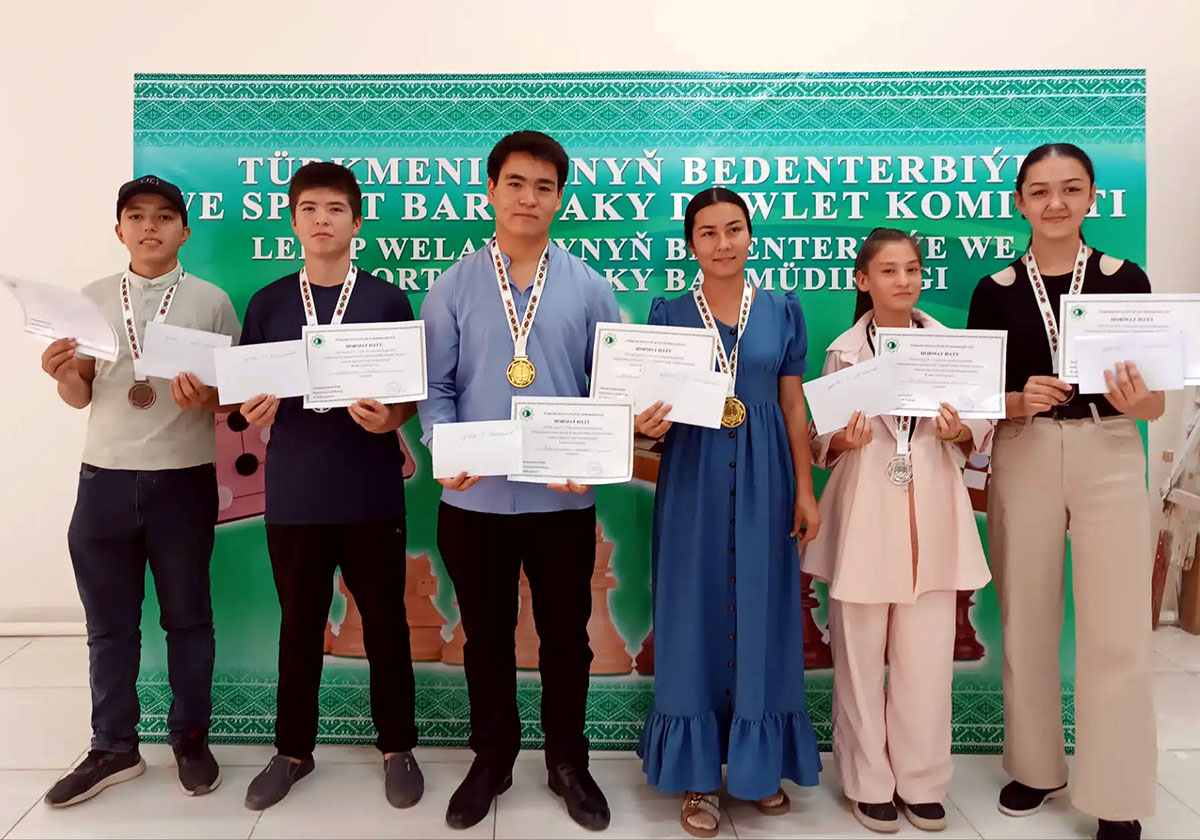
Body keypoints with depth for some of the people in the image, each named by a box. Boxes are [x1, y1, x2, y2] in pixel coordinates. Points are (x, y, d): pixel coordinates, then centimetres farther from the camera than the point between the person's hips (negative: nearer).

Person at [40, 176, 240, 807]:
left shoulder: (211, 301, 0)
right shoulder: (93, 299, 8)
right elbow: (81, 396, 11)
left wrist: (206, 396, -19)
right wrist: (62, 374, -10)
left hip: (184, 477, -2)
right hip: (104, 477, 3)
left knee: (187, 616, 9)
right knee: (109, 623, 10)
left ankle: (191, 739, 24)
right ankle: (113, 748, 25)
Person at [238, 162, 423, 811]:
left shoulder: (387, 300, 1)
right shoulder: (268, 303, 6)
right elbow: (248, 392, 10)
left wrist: (391, 419, -18)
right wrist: (254, 409, -13)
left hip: (372, 493, -1)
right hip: (293, 495, 2)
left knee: (385, 622, 8)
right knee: (299, 627, 13)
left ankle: (397, 747, 25)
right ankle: (293, 749, 31)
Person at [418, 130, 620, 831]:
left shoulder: (590, 289, 1)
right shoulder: (454, 287, 2)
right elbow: (436, 388, 1)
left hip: (563, 500, 0)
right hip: (474, 500, 0)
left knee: (566, 637, 13)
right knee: (487, 637, 15)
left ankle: (568, 764, 34)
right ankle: (492, 760, 36)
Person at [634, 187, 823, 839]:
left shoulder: (782, 311, 6)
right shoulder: (669, 314, 2)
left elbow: (793, 406, 7)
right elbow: (654, 403, 3)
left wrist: (805, 490, 2)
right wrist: (649, 425, -21)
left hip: (764, 479, 1)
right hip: (693, 479, -1)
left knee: (761, 611, 7)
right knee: (696, 613, 4)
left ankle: (759, 762, 25)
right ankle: (697, 774, 16)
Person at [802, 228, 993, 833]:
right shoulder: (844, 352, 2)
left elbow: (981, 432, 9)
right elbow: (821, 442, 5)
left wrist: (959, 432, -12)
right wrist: (844, 440, -16)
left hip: (932, 514, 1)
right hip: (865, 513, -1)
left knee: (928, 655, 4)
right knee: (860, 655, 5)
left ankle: (921, 781, 24)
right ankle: (870, 782, 23)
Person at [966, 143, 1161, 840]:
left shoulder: (1126, 279, 1)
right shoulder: (995, 291, 3)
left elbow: (1154, 404, 1)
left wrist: (1134, 397, -20)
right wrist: (1020, 400, -15)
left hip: (1110, 460, -1)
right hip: (1024, 460, 2)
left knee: (1116, 634, -2)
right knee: (1028, 623, 12)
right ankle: (1036, 767, 30)